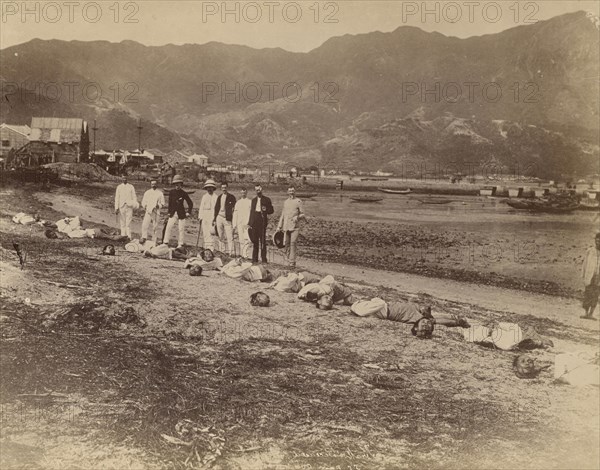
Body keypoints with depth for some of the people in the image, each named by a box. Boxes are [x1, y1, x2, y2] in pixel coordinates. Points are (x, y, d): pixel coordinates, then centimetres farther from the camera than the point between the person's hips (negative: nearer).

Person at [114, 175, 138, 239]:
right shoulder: (119, 187, 11)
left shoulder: (131, 187, 10)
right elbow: (117, 198, 9)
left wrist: (135, 204, -7)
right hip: (121, 206, 2)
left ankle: (129, 236, -9)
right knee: (122, 222, 3)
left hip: (129, 206, -2)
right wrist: (116, 208, 2)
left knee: (128, 222, -9)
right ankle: (123, 235, 7)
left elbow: (134, 196, 9)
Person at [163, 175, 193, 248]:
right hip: (173, 213, 2)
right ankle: (165, 242, 1)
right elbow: (170, 202, 11)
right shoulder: (171, 192, 3)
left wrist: (188, 212, 0)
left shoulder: (183, 193, -3)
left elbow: (190, 203, 4)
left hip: (181, 214, -2)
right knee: (168, 227, -5)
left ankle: (180, 244, 10)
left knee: (181, 229, 1)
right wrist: (169, 212, 8)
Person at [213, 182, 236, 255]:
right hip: (219, 218, 5)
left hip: (227, 219, -5)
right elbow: (216, 208, 16)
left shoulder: (231, 197, 1)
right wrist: (215, 219, 10)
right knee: (220, 237, 6)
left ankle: (231, 252, -9)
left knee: (230, 237, -9)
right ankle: (222, 251, 14)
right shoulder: (219, 197, 14)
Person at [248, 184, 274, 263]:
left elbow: (271, 210, 4)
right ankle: (254, 259, 13)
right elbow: (251, 211, 18)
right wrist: (249, 223, 12)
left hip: (262, 221, -5)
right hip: (254, 222, 5)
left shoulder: (266, 200, 3)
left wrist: (265, 210, -17)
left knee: (263, 241, -5)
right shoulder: (253, 200, 17)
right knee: (255, 240, 7)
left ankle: (264, 259, -1)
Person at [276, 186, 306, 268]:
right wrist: (279, 226, 17)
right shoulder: (286, 202, 15)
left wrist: (297, 217, -19)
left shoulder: (298, 201, 1)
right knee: (287, 243, 6)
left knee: (293, 243, -12)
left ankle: (292, 262, -10)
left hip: (295, 226, -4)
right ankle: (288, 260, 18)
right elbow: (282, 215, 21)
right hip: (286, 226, 4)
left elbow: (302, 215, 2)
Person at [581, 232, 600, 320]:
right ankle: (586, 313, 5)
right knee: (587, 295, -3)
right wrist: (583, 276, 5)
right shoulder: (590, 250, 4)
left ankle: (591, 313, 7)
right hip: (590, 276, 0)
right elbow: (585, 263, 8)